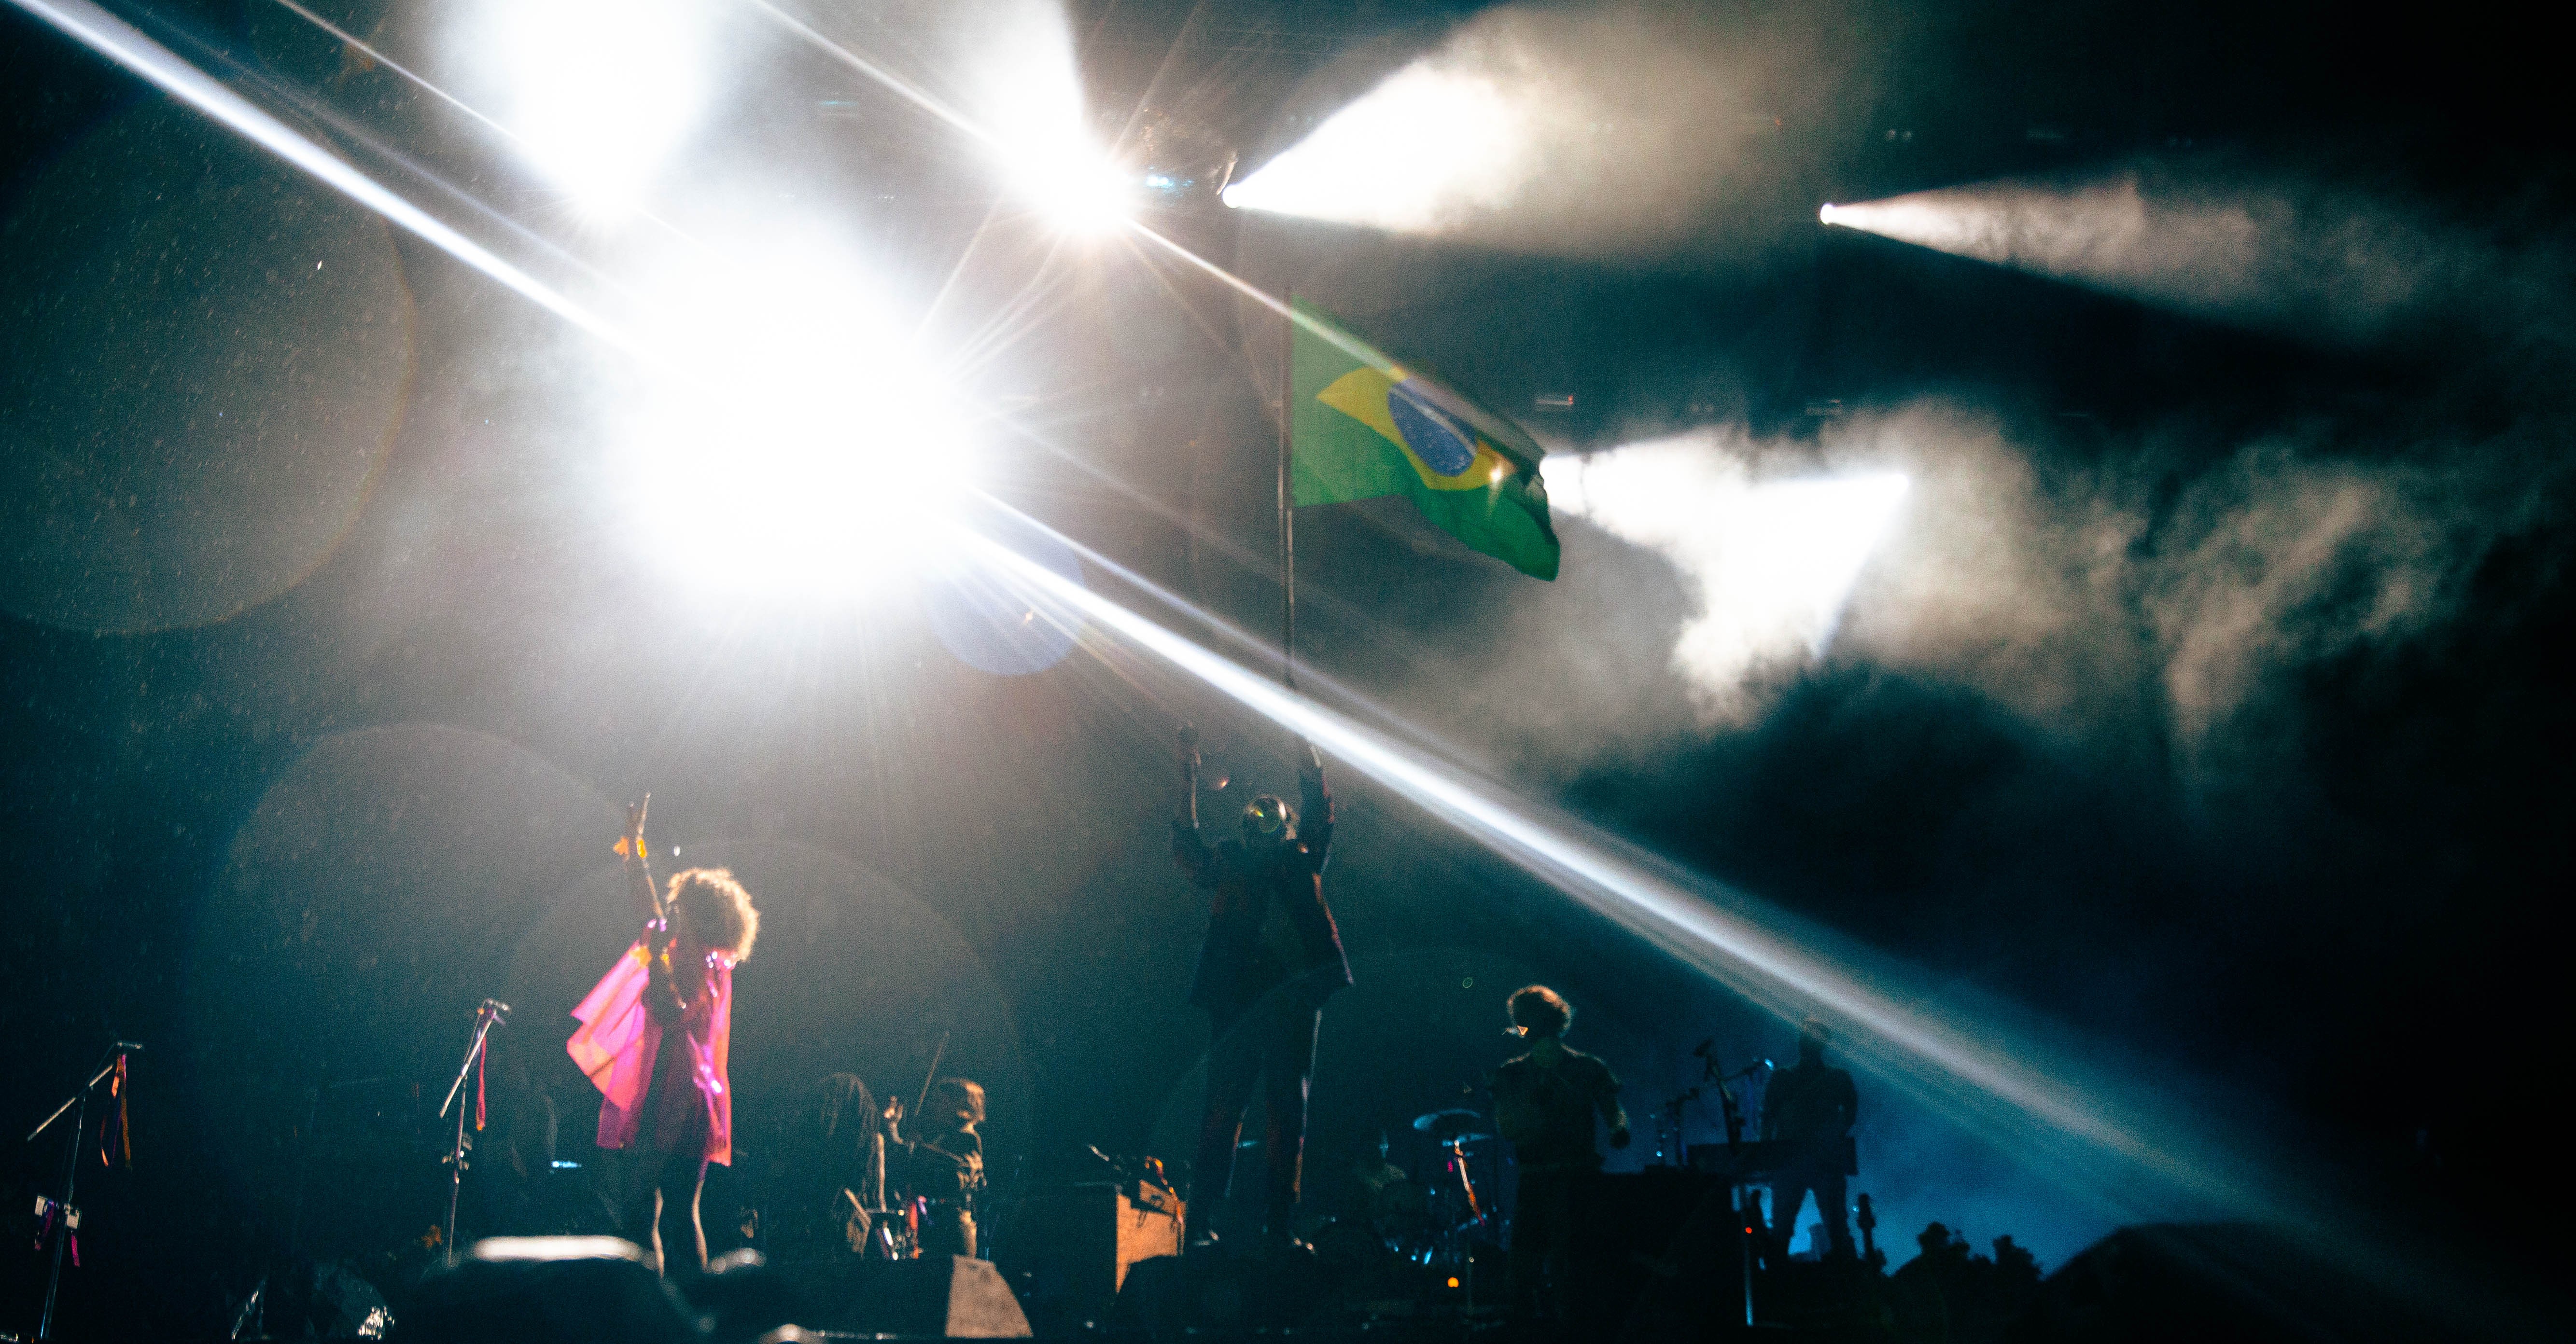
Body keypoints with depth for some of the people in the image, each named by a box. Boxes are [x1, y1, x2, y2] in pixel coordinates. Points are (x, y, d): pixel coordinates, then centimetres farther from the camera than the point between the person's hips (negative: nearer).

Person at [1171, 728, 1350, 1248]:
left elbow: (1318, 808, 8)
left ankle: (1279, 1227, 1)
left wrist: (1301, 739, 0)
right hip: (1237, 999, 0)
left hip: (1294, 996, 0)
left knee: (1287, 1116, -1)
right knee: (1222, 1111, -5)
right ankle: (1200, 1225, -7)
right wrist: (1188, 778, -2)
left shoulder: (1301, 859, 18)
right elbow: (1186, 845, 5)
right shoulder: (1228, 865, 19)